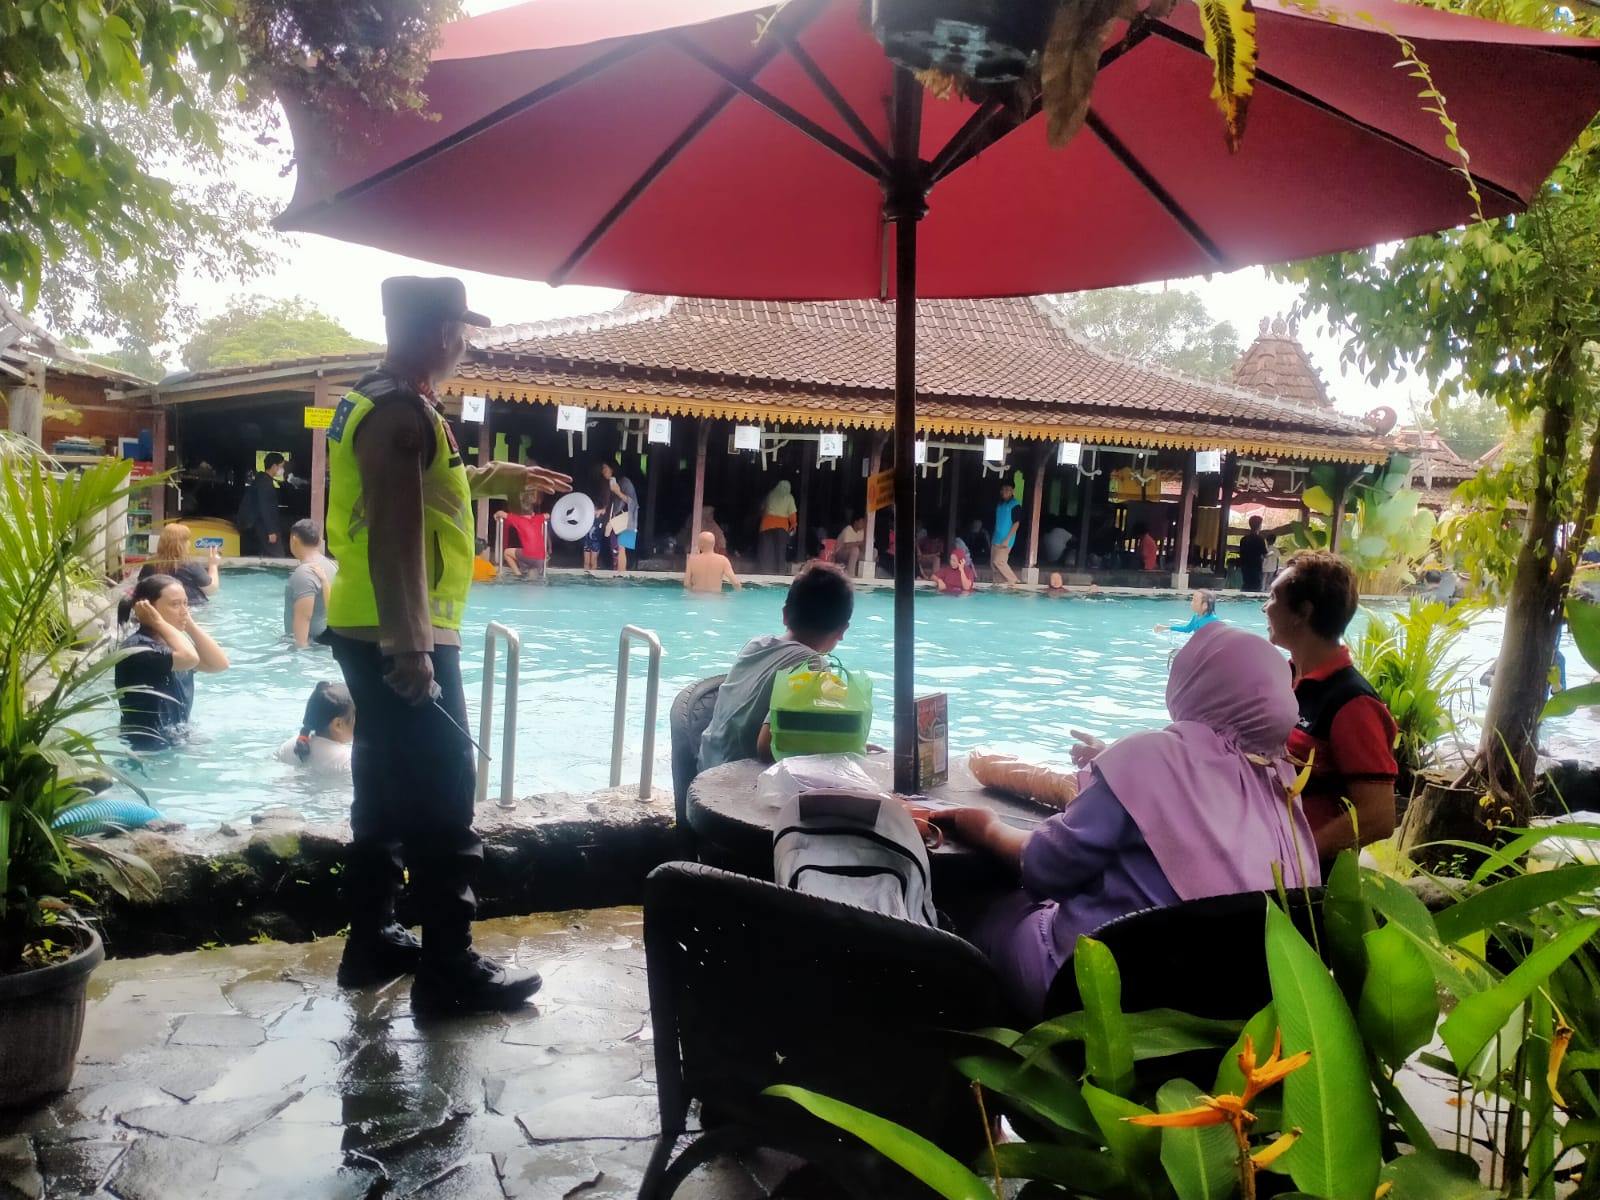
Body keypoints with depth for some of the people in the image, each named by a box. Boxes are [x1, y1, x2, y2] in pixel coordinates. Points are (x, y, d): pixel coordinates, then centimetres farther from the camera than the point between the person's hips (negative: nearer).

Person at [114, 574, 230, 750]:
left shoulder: (169, 643, 9)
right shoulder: (136, 647, -21)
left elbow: (219, 664, 0)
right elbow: (190, 658, -37)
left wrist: (190, 625, -4)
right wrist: (159, 622, -23)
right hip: (146, 748, -9)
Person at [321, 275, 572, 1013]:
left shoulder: (378, 400, 16)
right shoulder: (401, 410, -16)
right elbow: (392, 533, -24)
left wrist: (499, 477, 43)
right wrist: (410, 649, -27)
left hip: (375, 634, 11)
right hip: (400, 639, -11)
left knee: (388, 790, 17)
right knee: (442, 797, -5)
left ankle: (372, 943, 27)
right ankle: (449, 970, 1)